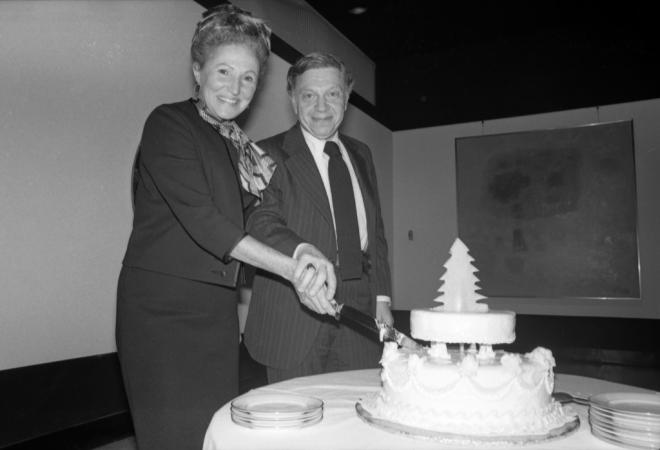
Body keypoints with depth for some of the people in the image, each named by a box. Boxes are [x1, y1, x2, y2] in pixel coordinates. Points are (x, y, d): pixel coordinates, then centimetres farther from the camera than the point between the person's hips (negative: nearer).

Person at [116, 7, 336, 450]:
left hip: (217, 311, 6)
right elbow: (198, 216, -19)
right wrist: (291, 267, -23)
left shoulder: (238, 144, 14)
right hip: (163, 307, -6)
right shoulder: (168, 123, -7)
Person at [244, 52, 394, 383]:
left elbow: (376, 232, 17)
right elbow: (261, 221, -15)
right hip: (293, 319, -4)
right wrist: (302, 253, -35)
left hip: (359, 311, 5)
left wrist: (381, 298, 9)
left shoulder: (360, 154, 16)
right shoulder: (270, 154, -1)